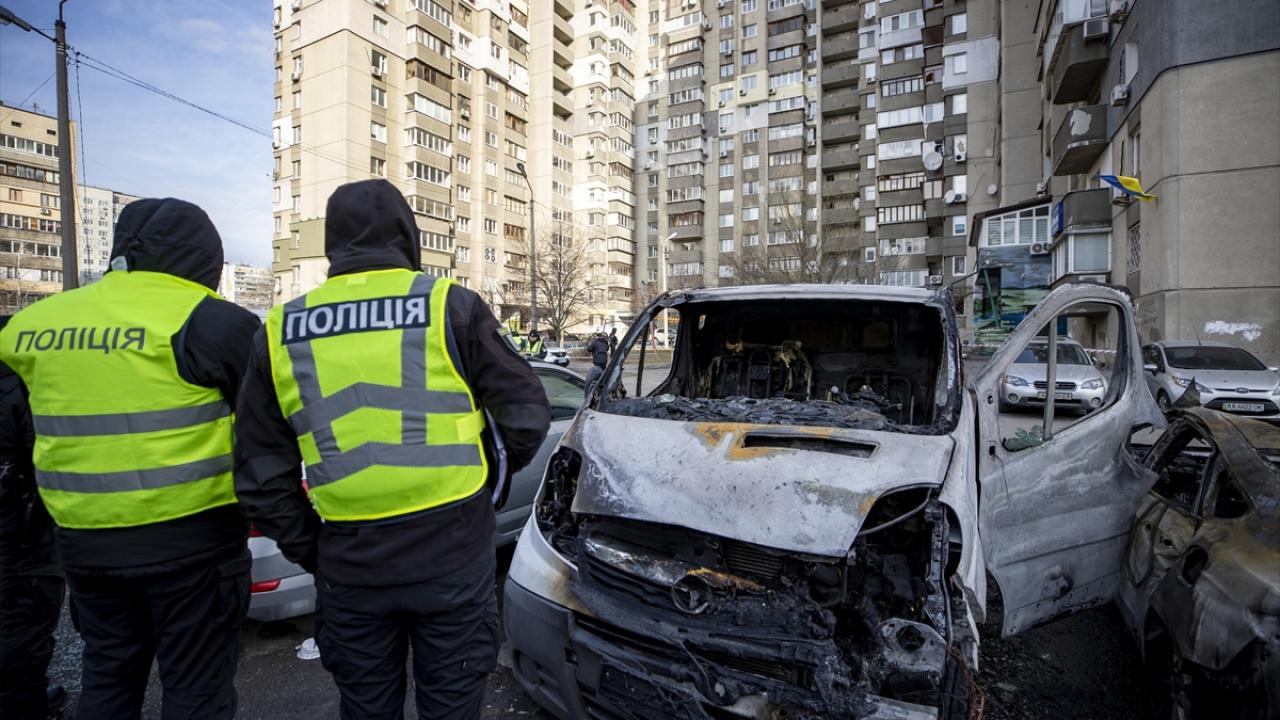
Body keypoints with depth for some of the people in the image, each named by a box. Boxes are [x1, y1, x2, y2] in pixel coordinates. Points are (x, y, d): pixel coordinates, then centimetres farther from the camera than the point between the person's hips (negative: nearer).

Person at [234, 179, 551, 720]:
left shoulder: (281, 332, 3)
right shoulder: (450, 306, -8)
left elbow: (261, 477, 4)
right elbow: (526, 415, -7)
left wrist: (310, 552, 15)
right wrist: (493, 474, 11)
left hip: (349, 568, 3)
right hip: (452, 557, -2)